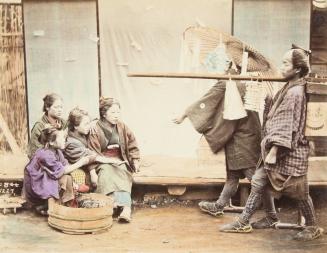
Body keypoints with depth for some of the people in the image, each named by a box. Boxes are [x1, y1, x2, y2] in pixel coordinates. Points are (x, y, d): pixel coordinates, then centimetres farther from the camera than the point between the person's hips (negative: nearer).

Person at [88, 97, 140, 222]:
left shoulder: (122, 127, 4)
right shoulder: (95, 130, -5)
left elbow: (132, 144, 14)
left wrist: (135, 160, 4)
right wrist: (92, 170, -16)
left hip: (120, 161, 2)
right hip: (103, 162, -2)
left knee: (123, 175, -30)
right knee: (106, 174, -35)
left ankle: (126, 207, -45)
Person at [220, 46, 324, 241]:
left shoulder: (295, 93, -18)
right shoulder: (290, 89, 11)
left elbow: (287, 126, -21)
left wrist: (273, 152, -20)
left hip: (291, 152, -9)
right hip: (281, 150, 9)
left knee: (299, 191, 5)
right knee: (259, 181, 8)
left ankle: (313, 228, 23)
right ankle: (243, 222, 15)